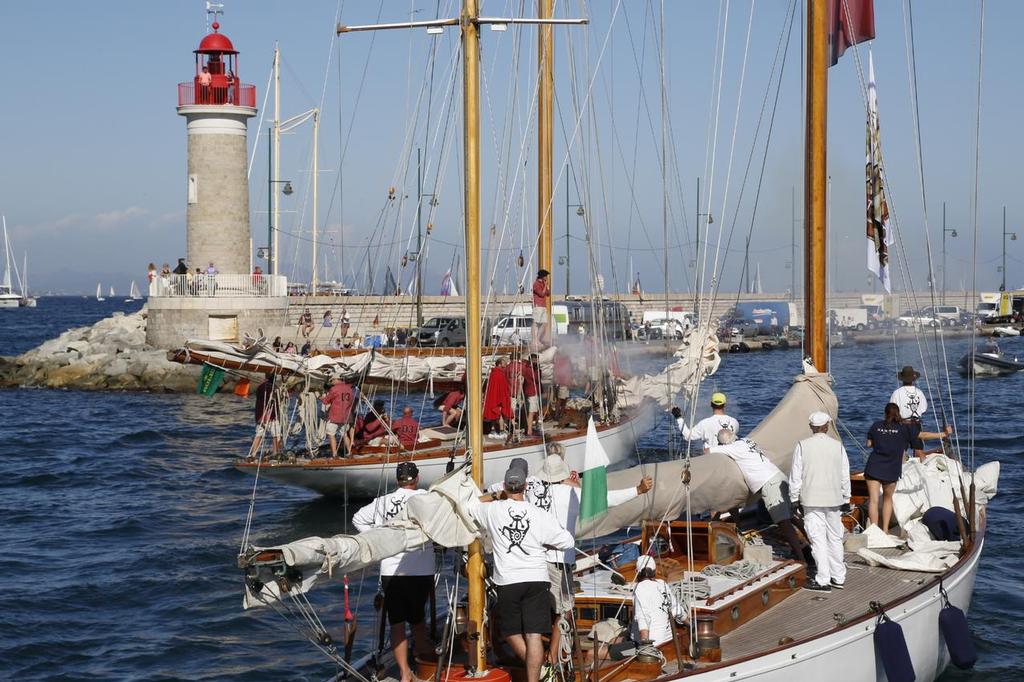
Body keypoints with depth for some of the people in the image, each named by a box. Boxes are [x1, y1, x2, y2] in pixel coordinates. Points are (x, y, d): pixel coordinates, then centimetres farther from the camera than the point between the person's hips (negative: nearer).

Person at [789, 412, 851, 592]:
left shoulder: (802, 446, -8)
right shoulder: (838, 446, -1)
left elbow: (796, 475, -5)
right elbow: (845, 476, 5)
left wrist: (794, 498, 5)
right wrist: (846, 499, 16)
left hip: (811, 500, -3)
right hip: (834, 499, 3)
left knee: (818, 539, -1)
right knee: (835, 538, 13)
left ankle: (823, 580, -1)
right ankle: (838, 577, 20)